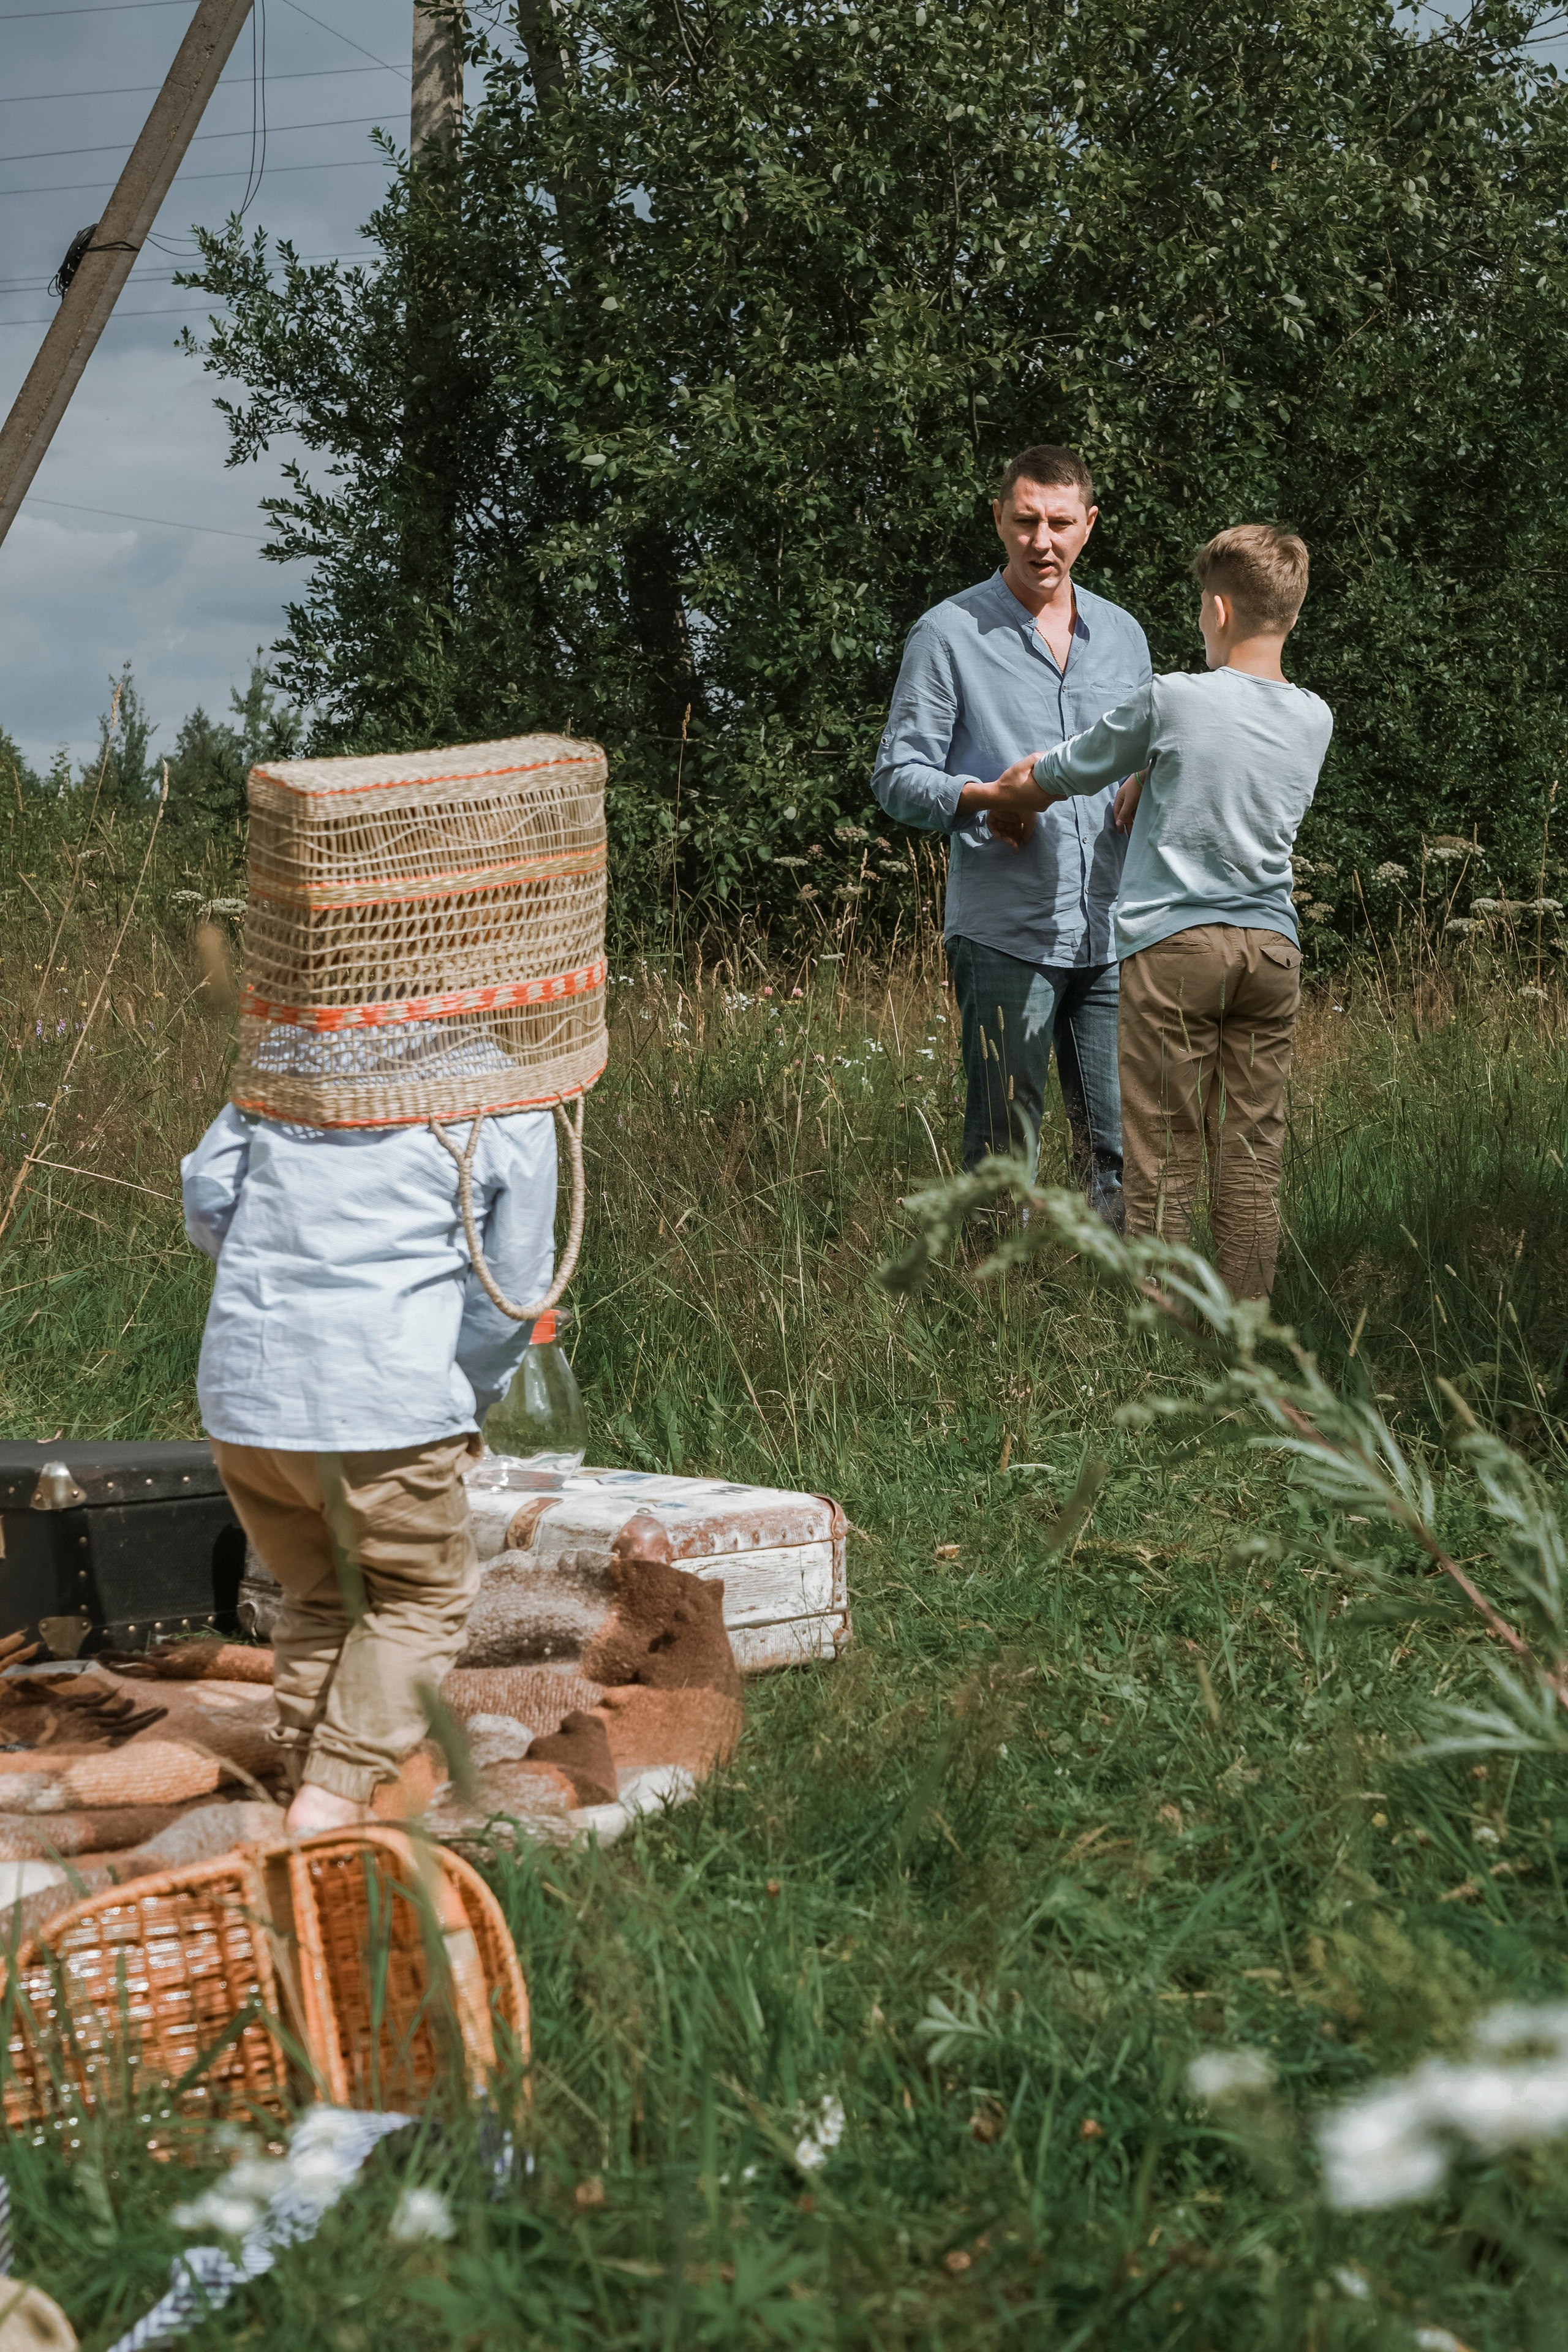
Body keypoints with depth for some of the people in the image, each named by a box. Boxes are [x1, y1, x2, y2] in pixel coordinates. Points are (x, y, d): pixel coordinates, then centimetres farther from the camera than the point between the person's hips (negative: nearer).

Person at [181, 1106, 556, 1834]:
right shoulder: (513, 1111, 0)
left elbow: (205, 1196, 12)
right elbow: (512, 1285, 4)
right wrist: (466, 1407, 19)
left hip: (242, 1388, 5)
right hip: (386, 1398, -4)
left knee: (318, 1597, 24)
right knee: (421, 1597, 16)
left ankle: (305, 1775, 21)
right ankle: (334, 1799, 5)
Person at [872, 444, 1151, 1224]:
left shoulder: (1123, 635, 16)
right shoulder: (949, 634, 2)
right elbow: (897, 776, 0)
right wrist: (978, 797, -19)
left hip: (1110, 933, 4)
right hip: (1003, 933, -4)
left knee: (1122, 1147, 4)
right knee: (1003, 1152, -2)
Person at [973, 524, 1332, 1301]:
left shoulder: (1170, 701, -9)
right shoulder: (1314, 720, 5)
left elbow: (1033, 783, 4)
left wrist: (1006, 802, 22)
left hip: (1173, 943, -4)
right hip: (1272, 947, 4)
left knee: (1163, 1162, -1)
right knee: (1252, 1159, 7)